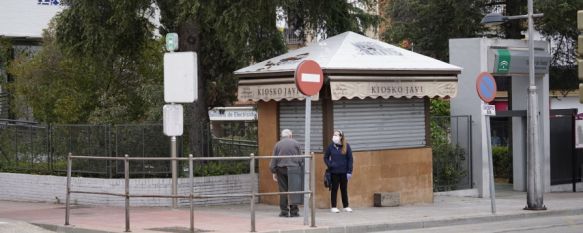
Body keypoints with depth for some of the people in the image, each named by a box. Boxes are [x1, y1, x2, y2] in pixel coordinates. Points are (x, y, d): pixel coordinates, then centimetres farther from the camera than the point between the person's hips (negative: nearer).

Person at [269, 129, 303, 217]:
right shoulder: (296, 143, 3)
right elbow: (300, 159, 3)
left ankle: (284, 211, 4)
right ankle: (294, 211, -2)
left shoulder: (278, 145, 5)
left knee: (283, 190, 5)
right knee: (294, 190, 1)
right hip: (294, 169, -1)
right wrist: (301, 169, 12)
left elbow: (274, 160, 4)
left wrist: (274, 172, 8)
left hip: (281, 170, 1)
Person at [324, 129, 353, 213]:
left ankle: (346, 206, 19)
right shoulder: (331, 146, -1)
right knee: (334, 189, 3)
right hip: (334, 172, -1)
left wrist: (349, 171, -4)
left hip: (344, 172, 1)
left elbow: (350, 159, 0)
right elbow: (326, 157, 8)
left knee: (344, 189, 10)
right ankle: (333, 207, 9)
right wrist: (329, 165, -9)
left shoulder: (346, 146, -1)